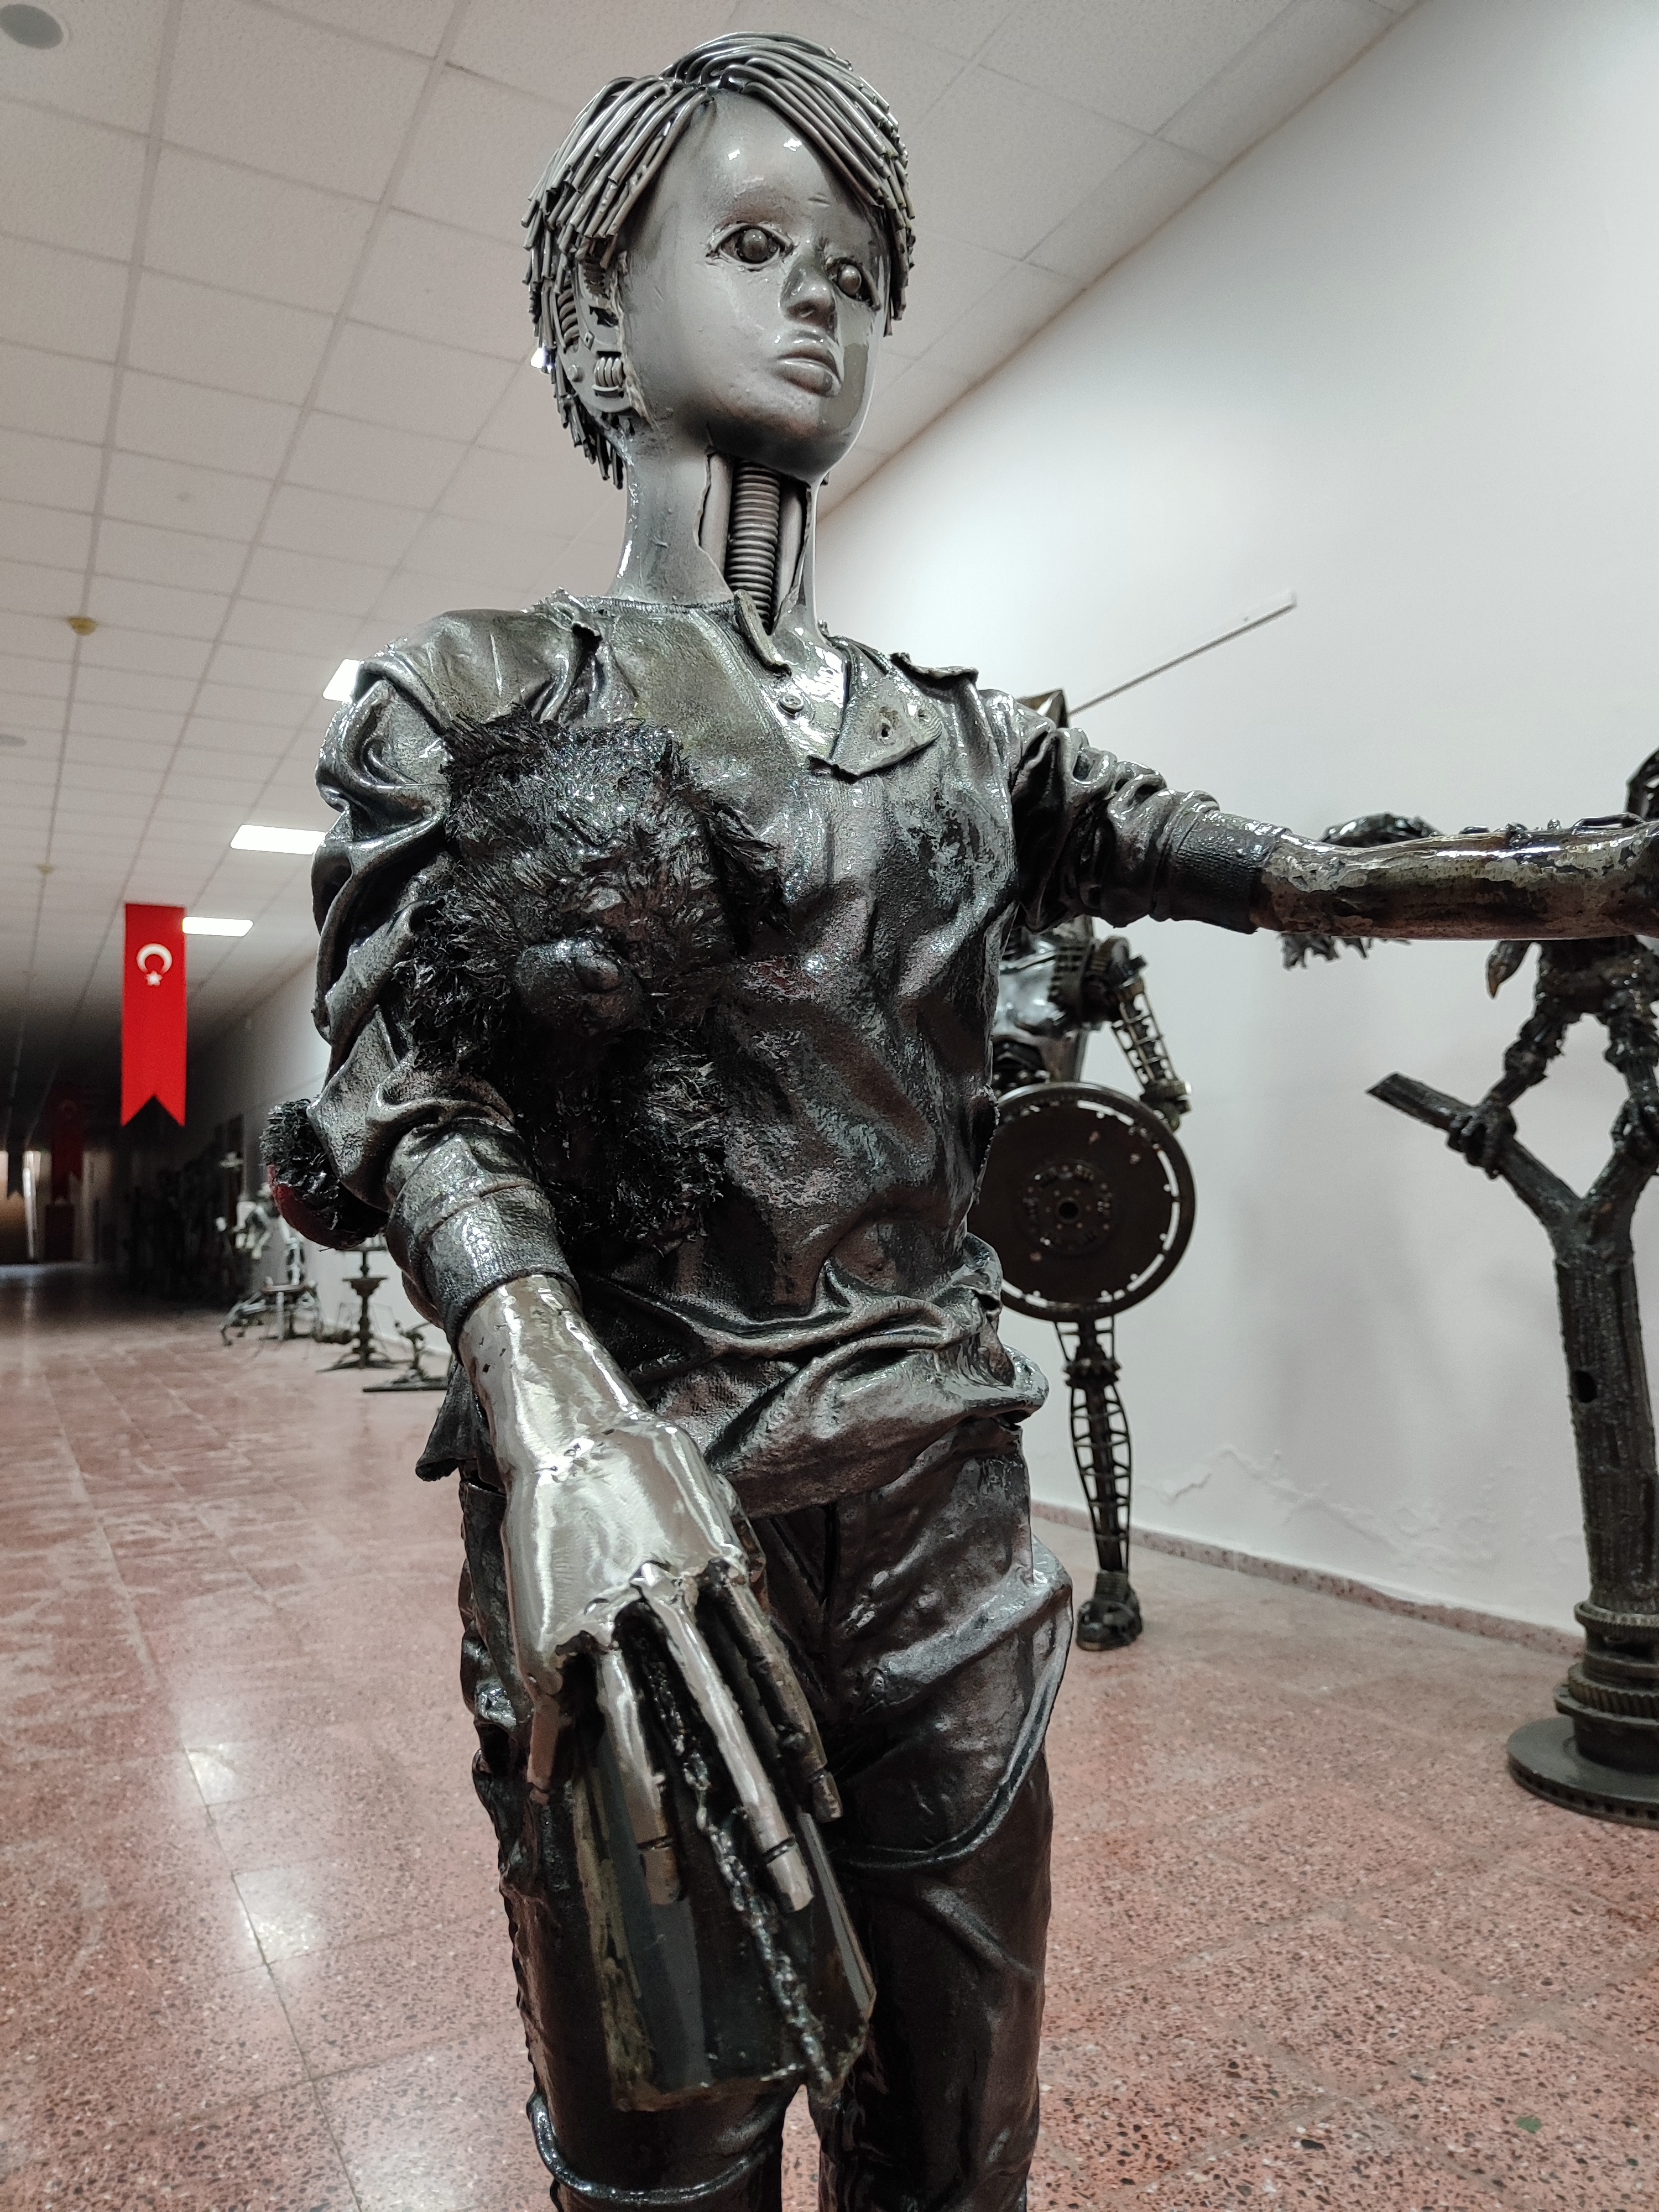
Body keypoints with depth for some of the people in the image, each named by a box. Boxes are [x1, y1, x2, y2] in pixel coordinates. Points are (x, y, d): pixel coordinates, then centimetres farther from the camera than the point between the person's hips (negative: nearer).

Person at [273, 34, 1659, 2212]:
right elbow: (406, 1086, -9)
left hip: (944, 1495, 4)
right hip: (633, 1500, -3)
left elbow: (1293, 867, 6)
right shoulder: (472, 693, 2)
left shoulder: (953, 732, 12)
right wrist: (555, 1400, -27)